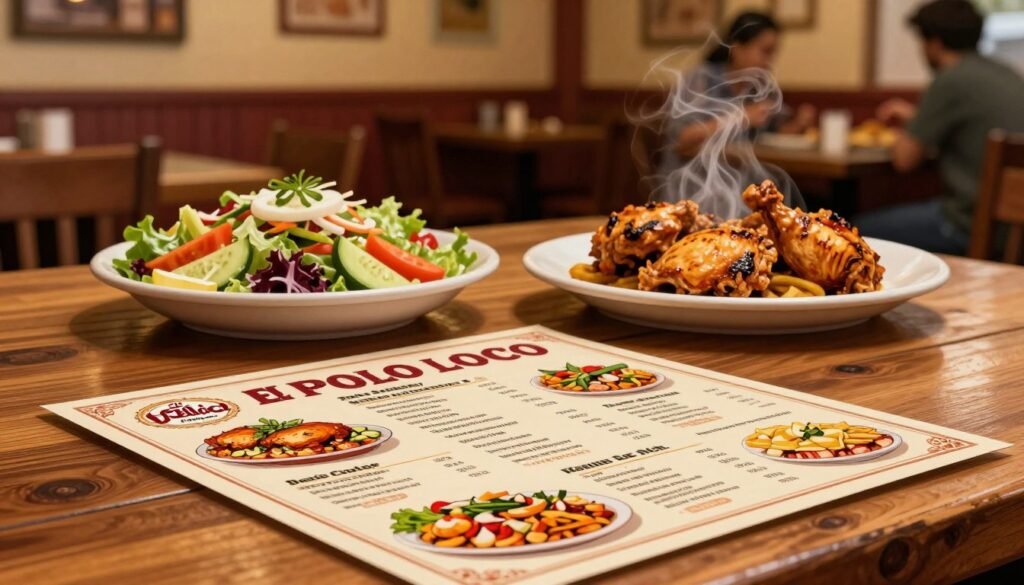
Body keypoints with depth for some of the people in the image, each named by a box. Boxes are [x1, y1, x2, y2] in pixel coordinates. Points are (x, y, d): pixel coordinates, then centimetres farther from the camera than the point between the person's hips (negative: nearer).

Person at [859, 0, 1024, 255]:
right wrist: (915, 117, 33)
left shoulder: (951, 80, -15)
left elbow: (904, 158, -8)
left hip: (972, 224, -9)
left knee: (860, 231, 0)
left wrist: (906, 128, 14)